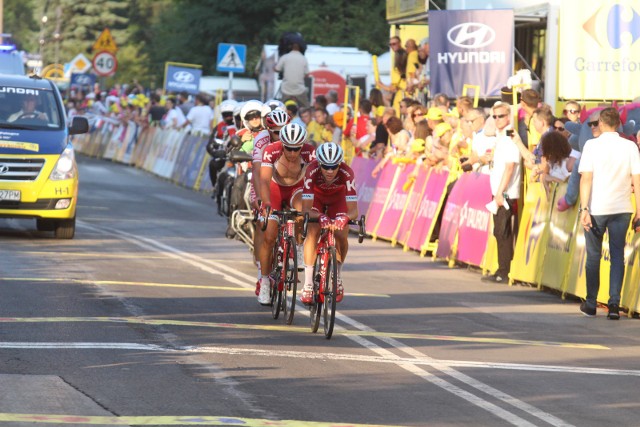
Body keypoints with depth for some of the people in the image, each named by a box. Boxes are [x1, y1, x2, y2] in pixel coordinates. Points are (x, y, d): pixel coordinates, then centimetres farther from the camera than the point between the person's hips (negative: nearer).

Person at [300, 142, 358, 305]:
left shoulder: (346, 174, -38)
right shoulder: (312, 171, -38)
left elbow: (353, 210, -41)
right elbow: (306, 208, -40)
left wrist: (345, 218, -63)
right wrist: (320, 217, -60)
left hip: (337, 198, 1)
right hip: (316, 197, -1)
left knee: (341, 236, -16)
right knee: (313, 233, -23)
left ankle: (338, 278, 10)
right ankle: (308, 284, -20)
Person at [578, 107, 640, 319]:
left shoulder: (592, 145, -6)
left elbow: (586, 179, -12)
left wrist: (584, 209, -12)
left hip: (596, 208, -1)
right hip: (621, 208, 1)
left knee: (593, 256, 11)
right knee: (617, 256, 8)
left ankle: (591, 304, 18)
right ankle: (614, 304, -1)